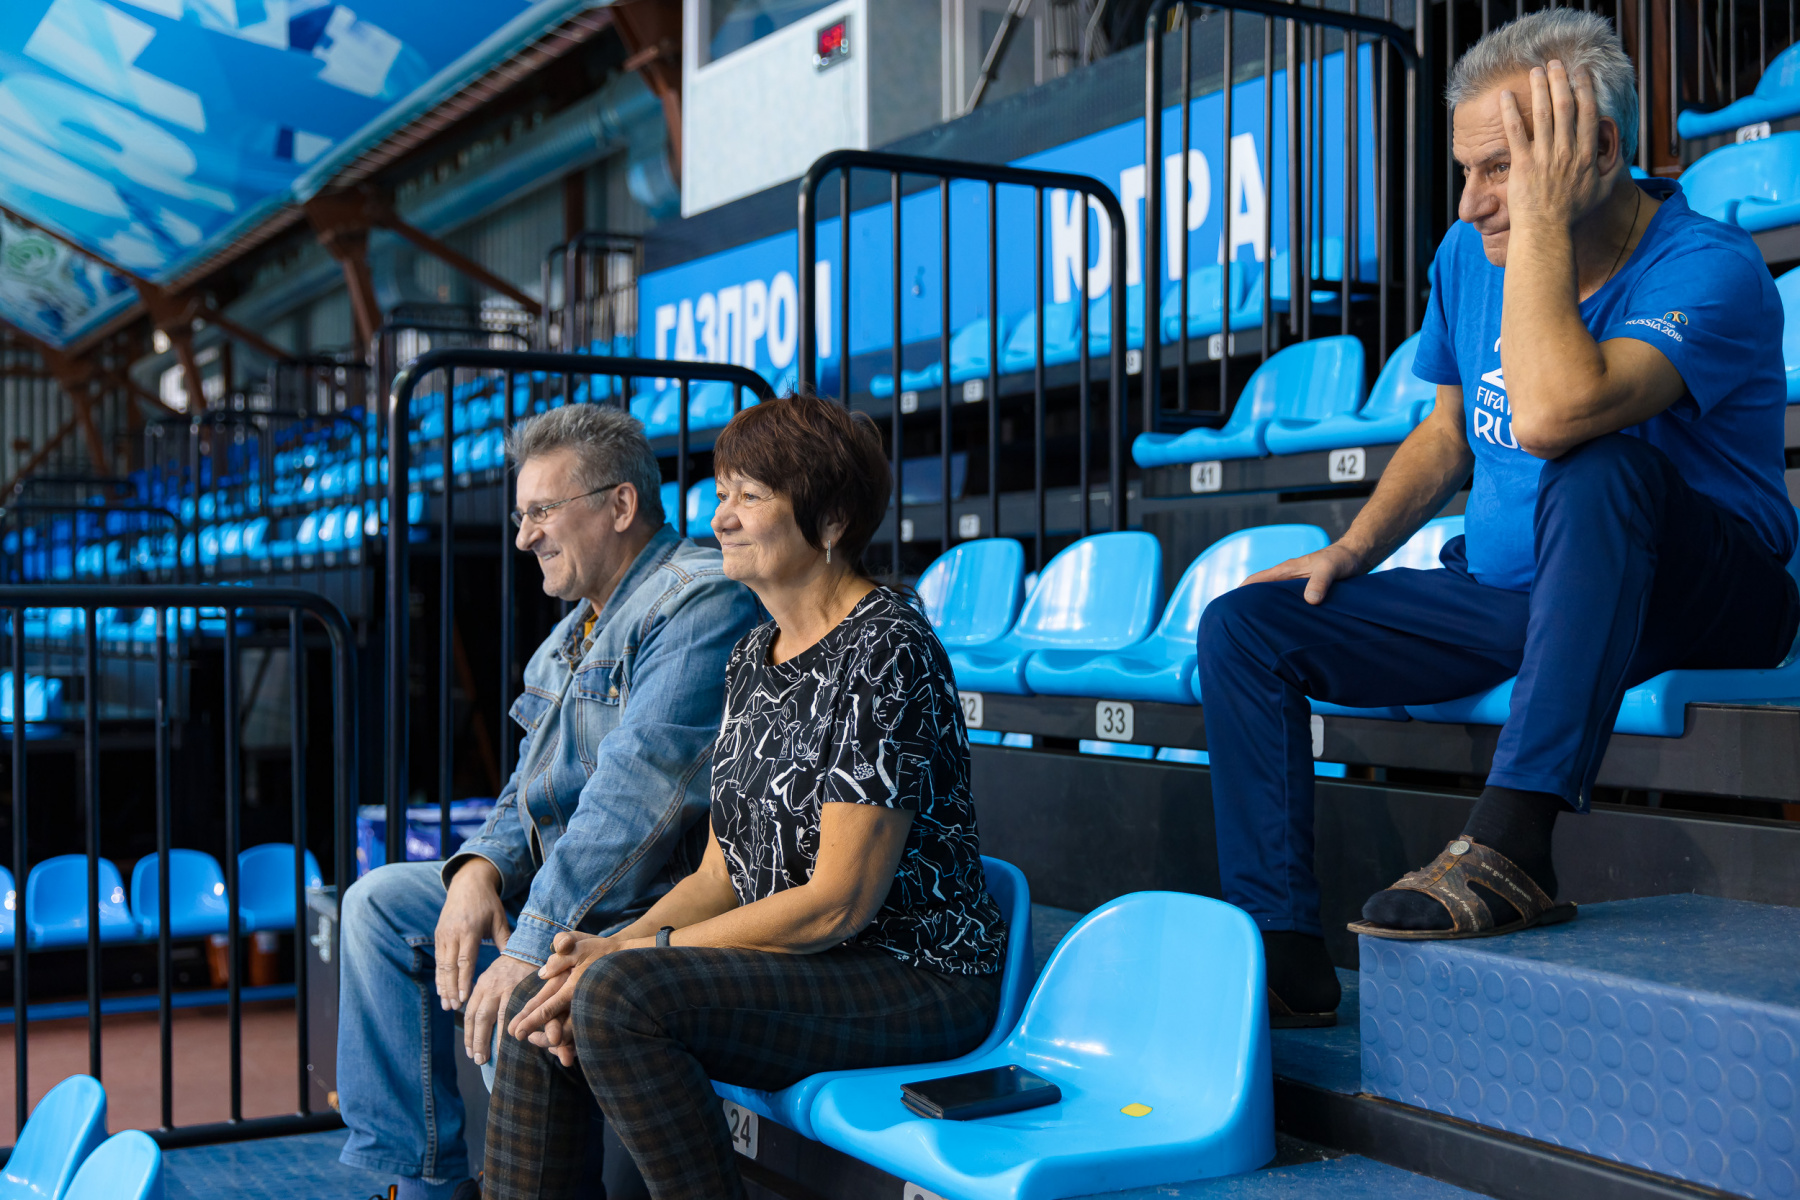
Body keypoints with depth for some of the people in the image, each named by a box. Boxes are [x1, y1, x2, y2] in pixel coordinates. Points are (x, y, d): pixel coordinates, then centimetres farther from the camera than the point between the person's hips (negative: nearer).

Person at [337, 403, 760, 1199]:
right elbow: (531, 795, 18)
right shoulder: (573, 632, 17)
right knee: (379, 902, 9)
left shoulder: (700, 601, -17)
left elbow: (639, 788, -26)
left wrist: (531, 951, -27)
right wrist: (481, 867, -5)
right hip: (565, 902, 10)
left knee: (519, 1006, -32)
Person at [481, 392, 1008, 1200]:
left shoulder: (885, 654, -16)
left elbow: (839, 903, -20)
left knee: (622, 997, -26)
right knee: (540, 1010, -5)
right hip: (797, 960, 9)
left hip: (915, 976, -8)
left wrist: (639, 956, -17)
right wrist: (611, 947, -7)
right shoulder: (754, 656, 11)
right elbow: (720, 875, 11)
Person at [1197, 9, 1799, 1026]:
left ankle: (1512, 850, -40)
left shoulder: (1707, 269, -20)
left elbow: (1552, 415, -39)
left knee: (1599, 465, -40)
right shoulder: (1471, 256, 2)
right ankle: (1283, 950, -6)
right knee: (1243, 626, -5)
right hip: (1505, 593, 7)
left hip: (1701, 597, -7)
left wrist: (1543, 219, -30)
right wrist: (1350, 551, 3)